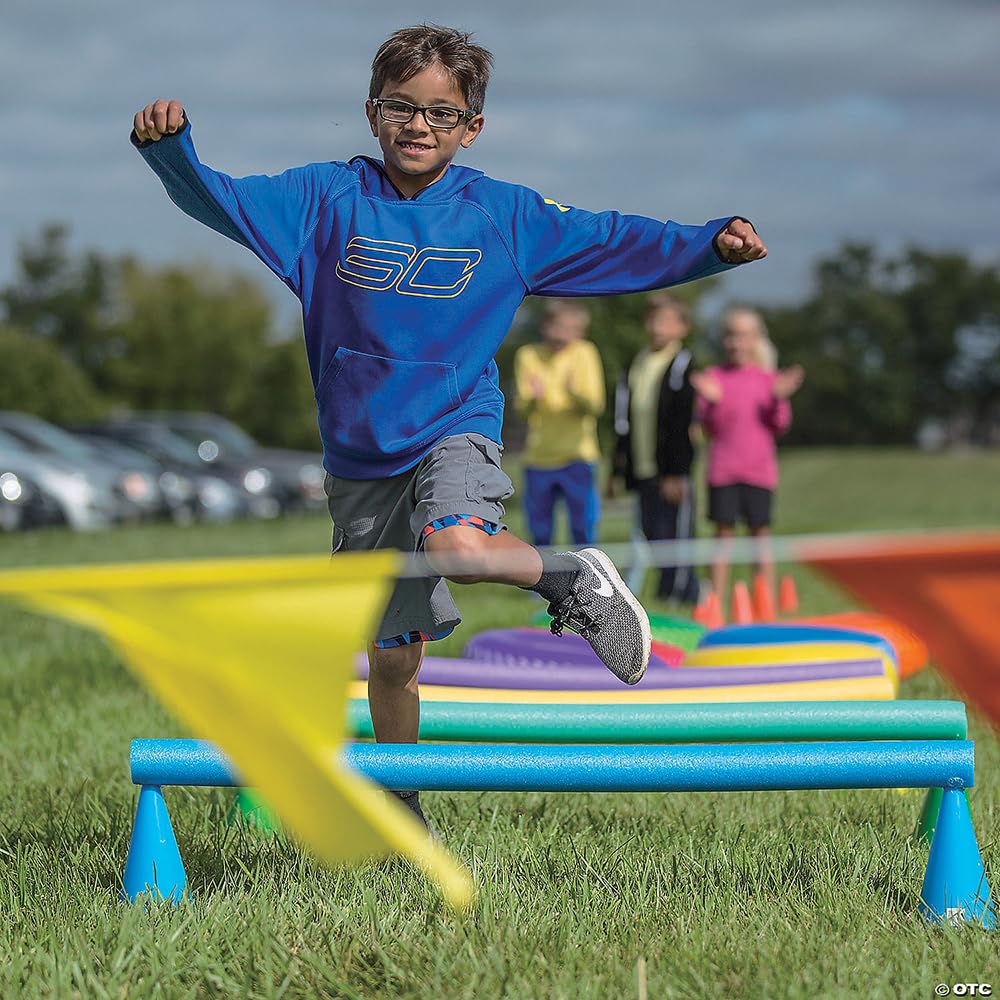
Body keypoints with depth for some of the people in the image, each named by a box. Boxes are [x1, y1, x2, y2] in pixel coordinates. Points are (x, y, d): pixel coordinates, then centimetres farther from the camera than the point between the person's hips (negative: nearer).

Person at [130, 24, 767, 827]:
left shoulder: (504, 215, -1)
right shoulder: (327, 198, -1)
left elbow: (614, 244, 2)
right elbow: (218, 198, -9)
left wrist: (712, 247, -11)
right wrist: (169, 145, -28)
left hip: (456, 431, -2)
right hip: (361, 459, 2)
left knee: (457, 546, -37)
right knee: (393, 655, 11)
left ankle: (573, 579, -7)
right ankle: (399, 814, 31)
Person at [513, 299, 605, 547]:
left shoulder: (584, 354, 0)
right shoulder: (528, 355, 5)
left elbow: (596, 406, -7)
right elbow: (521, 408, 1)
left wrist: (574, 390, -27)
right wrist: (533, 396, -21)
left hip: (577, 458, -2)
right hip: (538, 458, 2)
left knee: (583, 532, -5)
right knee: (539, 534, 7)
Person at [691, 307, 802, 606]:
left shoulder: (768, 379, 5)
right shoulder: (713, 377, 3)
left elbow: (779, 426, 2)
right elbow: (707, 425, 0)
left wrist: (779, 399, -14)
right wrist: (712, 401, -18)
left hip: (759, 470, 0)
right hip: (722, 470, 0)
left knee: (760, 534, 2)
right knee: (723, 533, 0)